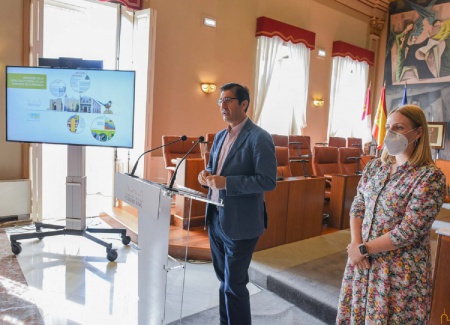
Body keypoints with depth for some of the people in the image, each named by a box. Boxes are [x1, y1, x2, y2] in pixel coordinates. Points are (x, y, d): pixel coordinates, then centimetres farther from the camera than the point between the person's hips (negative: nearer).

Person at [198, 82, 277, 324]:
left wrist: (226, 182, -26)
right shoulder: (220, 136, 11)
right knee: (224, 280, 22)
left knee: (234, 284, 6)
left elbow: (268, 181, -20)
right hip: (215, 217, 8)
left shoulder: (259, 138, -14)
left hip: (239, 222, -8)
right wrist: (207, 175, -4)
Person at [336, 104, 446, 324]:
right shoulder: (374, 166, 4)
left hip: (400, 271, -5)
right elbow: (357, 206, 4)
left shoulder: (430, 176, -14)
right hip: (361, 261, 5)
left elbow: (409, 230, -19)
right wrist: (356, 244, -11)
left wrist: (364, 249, -14)